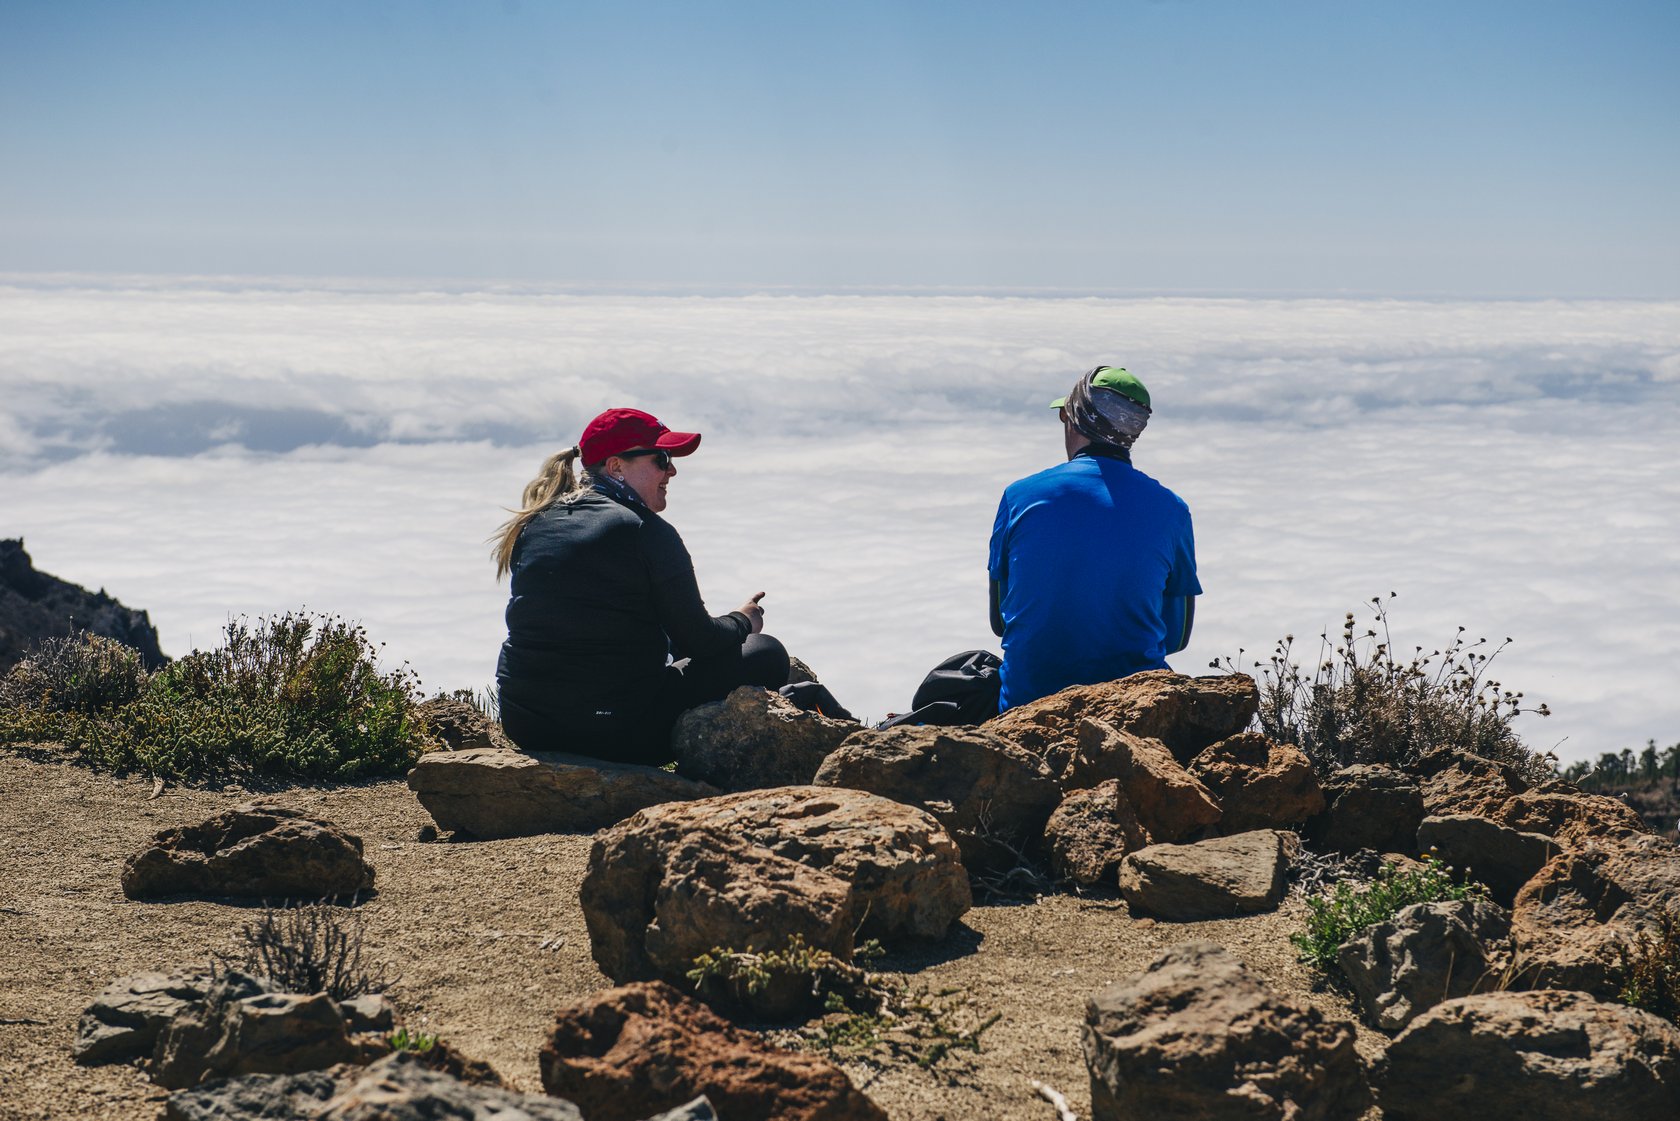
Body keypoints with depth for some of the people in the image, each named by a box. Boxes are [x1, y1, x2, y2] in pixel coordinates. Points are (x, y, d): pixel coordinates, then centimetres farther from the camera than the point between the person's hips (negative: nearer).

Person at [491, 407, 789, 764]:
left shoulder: (532, 525, 9)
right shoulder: (647, 532, -10)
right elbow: (697, 641, -7)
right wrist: (742, 621, 15)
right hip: (618, 735, -7)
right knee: (766, 655, 9)